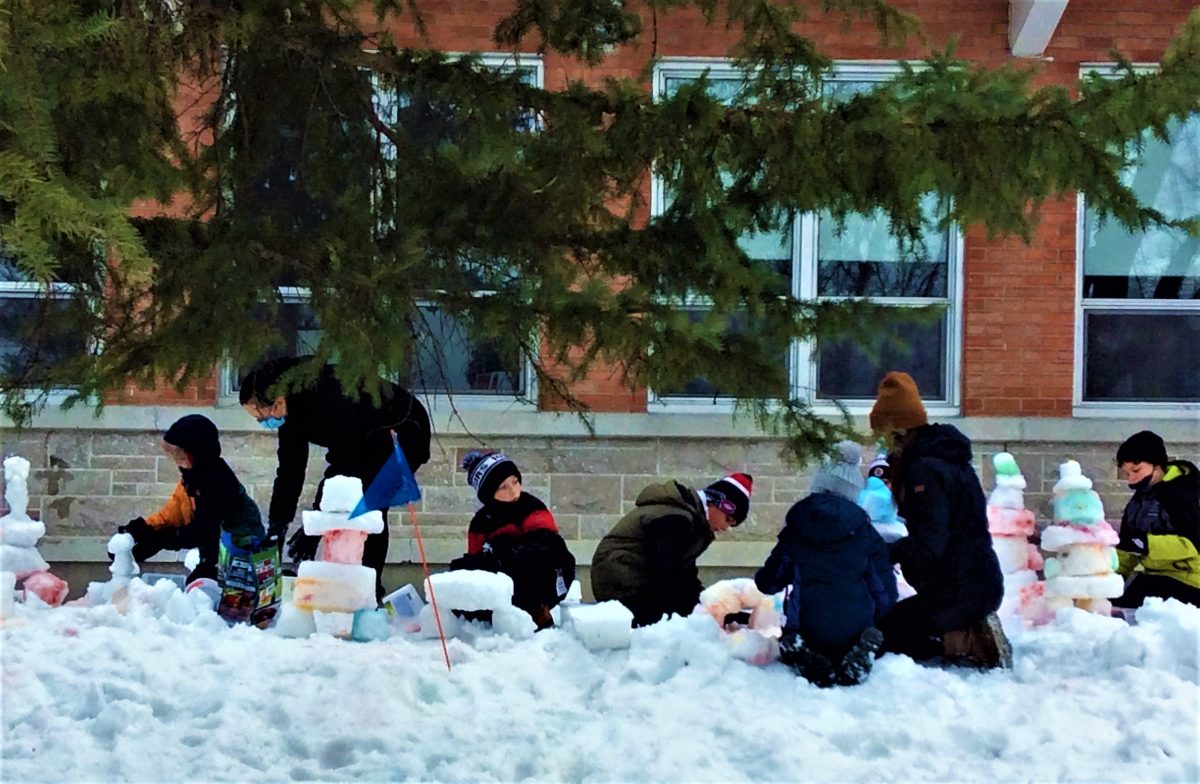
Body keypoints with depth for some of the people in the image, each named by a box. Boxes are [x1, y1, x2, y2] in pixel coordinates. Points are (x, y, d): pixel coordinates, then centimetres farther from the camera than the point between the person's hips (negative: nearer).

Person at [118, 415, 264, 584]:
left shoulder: (218, 480, -26)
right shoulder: (192, 476, 3)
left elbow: (202, 530, -31)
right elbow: (170, 514, 2)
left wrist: (156, 540, -35)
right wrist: (137, 529, -13)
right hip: (215, 553, 9)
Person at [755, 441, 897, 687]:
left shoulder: (794, 532, 4)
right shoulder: (865, 533, 3)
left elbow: (767, 583, 8)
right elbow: (886, 593, 4)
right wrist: (873, 619, 24)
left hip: (808, 631, 0)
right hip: (856, 630, 0)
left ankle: (807, 662, -9)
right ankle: (859, 657, -9)